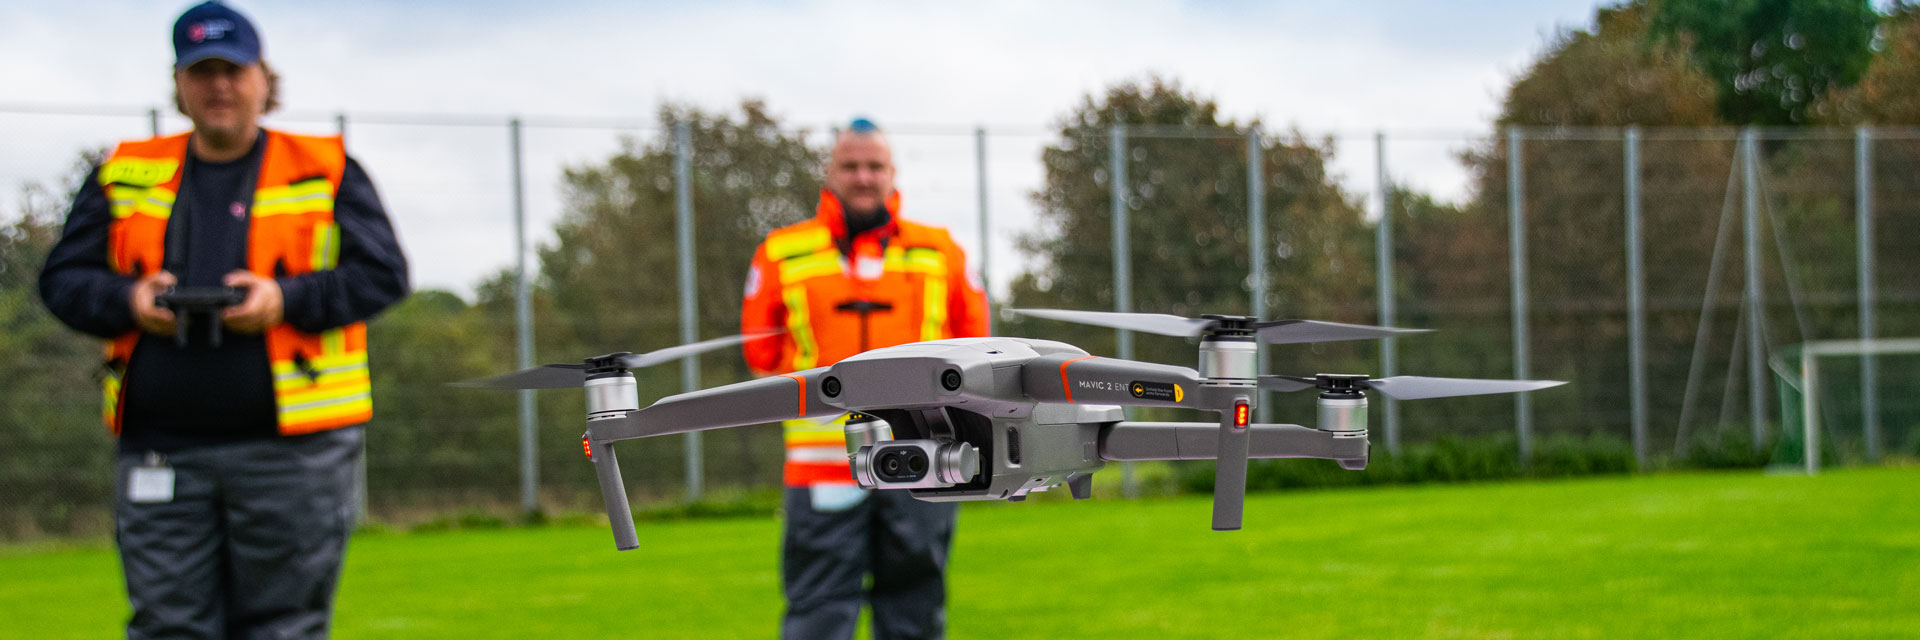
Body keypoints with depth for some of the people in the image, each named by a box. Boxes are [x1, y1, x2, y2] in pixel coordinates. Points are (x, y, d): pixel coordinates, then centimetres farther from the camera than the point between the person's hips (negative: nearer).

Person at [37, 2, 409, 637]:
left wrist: (288, 300, -14)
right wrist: (128, 301, -9)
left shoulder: (326, 172, 7)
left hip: (290, 446, -2)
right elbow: (62, 278, 12)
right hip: (159, 452, 2)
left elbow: (383, 273, 0)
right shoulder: (125, 175, 13)